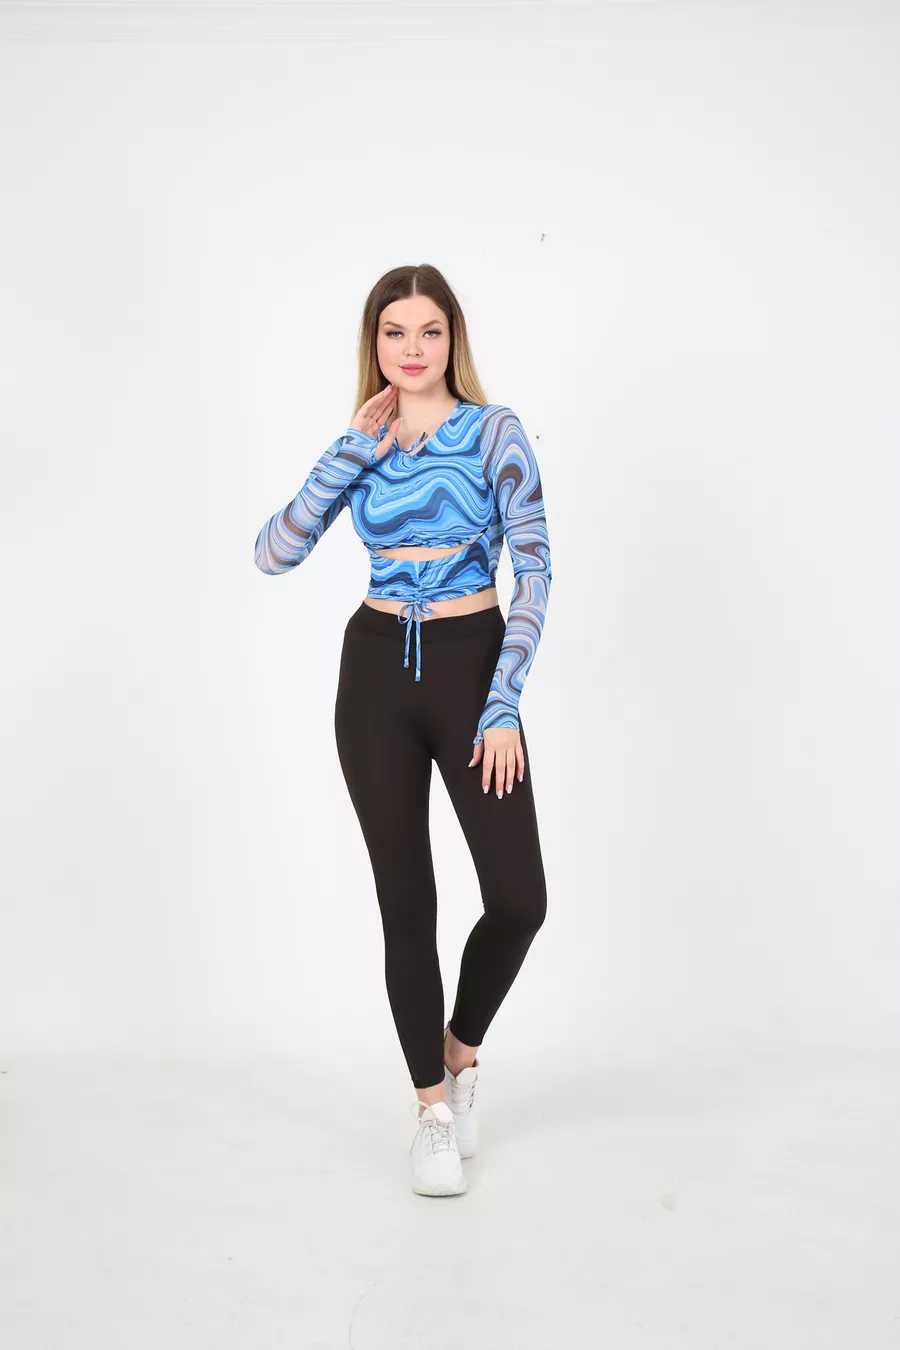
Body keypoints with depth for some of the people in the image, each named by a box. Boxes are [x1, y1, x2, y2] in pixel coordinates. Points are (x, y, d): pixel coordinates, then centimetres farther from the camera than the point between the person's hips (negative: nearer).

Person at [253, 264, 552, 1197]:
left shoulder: (494, 430, -2)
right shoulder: (357, 448, 8)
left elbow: (534, 568, -8)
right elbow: (274, 554, -5)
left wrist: (504, 704, -14)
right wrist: (356, 450, -8)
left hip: (472, 667, -2)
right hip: (377, 673, 2)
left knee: (518, 899, -7)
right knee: (405, 900, 4)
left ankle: (461, 1049, 24)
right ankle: (433, 1106, 20)